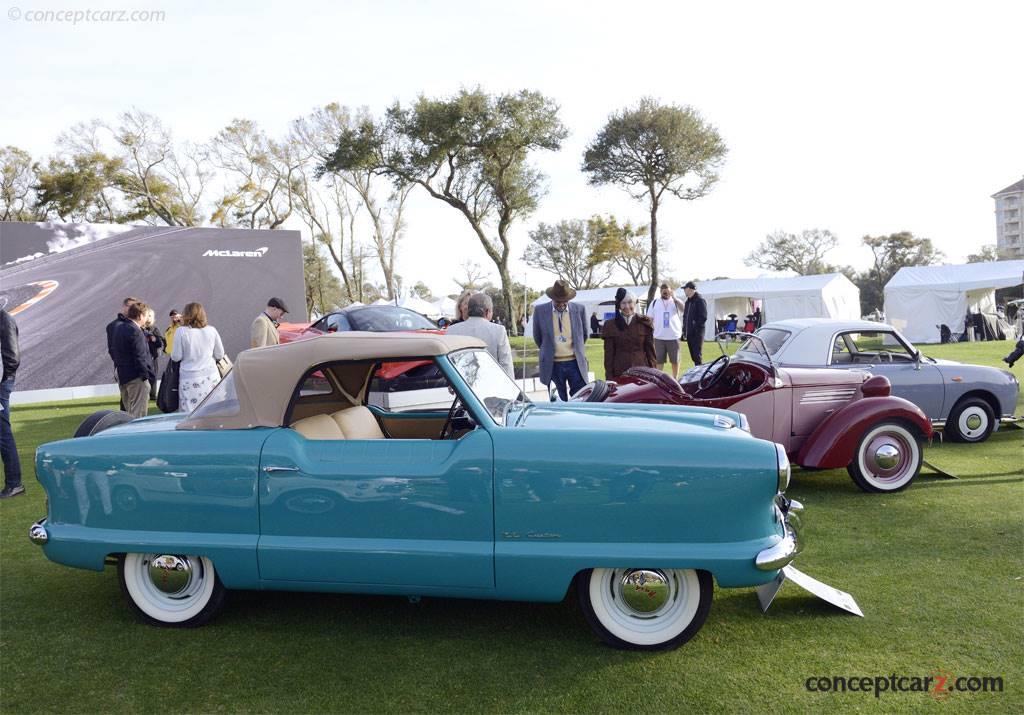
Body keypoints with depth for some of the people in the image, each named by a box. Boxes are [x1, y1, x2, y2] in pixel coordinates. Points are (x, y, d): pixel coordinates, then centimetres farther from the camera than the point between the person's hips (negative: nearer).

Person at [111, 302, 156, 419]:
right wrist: (148, 375, -17)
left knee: (129, 412, 19)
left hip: (122, 376, 10)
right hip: (136, 378, -10)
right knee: (138, 413, -6)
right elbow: (140, 357, -21)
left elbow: (114, 351, 16)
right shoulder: (135, 331, -18)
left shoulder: (119, 328, 11)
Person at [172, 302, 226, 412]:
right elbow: (220, 354, 10)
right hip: (211, 376, 3)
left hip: (190, 379, -3)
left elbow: (176, 357, -3)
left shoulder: (181, 331, -5)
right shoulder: (211, 330, 3)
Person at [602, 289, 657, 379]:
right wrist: (609, 378, -1)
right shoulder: (611, 326, 6)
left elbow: (650, 350, 9)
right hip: (619, 374, 0)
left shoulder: (644, 323, 7)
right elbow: (609, 354, 5)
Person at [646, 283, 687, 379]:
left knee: (675, 360, 7)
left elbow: (683, 309, -15)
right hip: (659, 337, 1)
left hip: (673, 336, -1)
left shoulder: (675, 301, 6)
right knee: (659, 360, 5)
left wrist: (674, 298, -22)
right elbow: (649, 318, 11)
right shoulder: (654, 302, 10)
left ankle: (675, 378, 19)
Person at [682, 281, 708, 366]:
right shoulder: (688, 301, 17)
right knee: (693, 356, 11)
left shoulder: (700, 300, -9)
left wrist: (696, 327, -16)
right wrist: (684, 327, 10)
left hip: (697, 333, -8)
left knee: (697, 356, -9)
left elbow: (703, 317, -15)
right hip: (689, 333, 8)